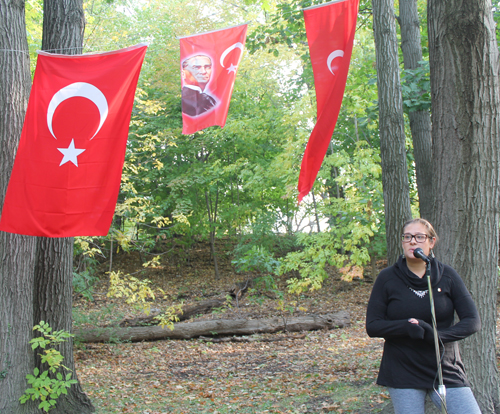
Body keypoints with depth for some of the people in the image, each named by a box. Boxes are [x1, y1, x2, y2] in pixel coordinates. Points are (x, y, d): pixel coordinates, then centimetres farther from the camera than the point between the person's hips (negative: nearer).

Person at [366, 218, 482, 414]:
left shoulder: (447, 275, 1)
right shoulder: (387, 278, -1)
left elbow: (472, 321, -2)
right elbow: (372, 326, -3)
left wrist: (437, 335, -19)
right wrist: (407, 327, -21)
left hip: (446, 370, 1)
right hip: (403, 373, -1)